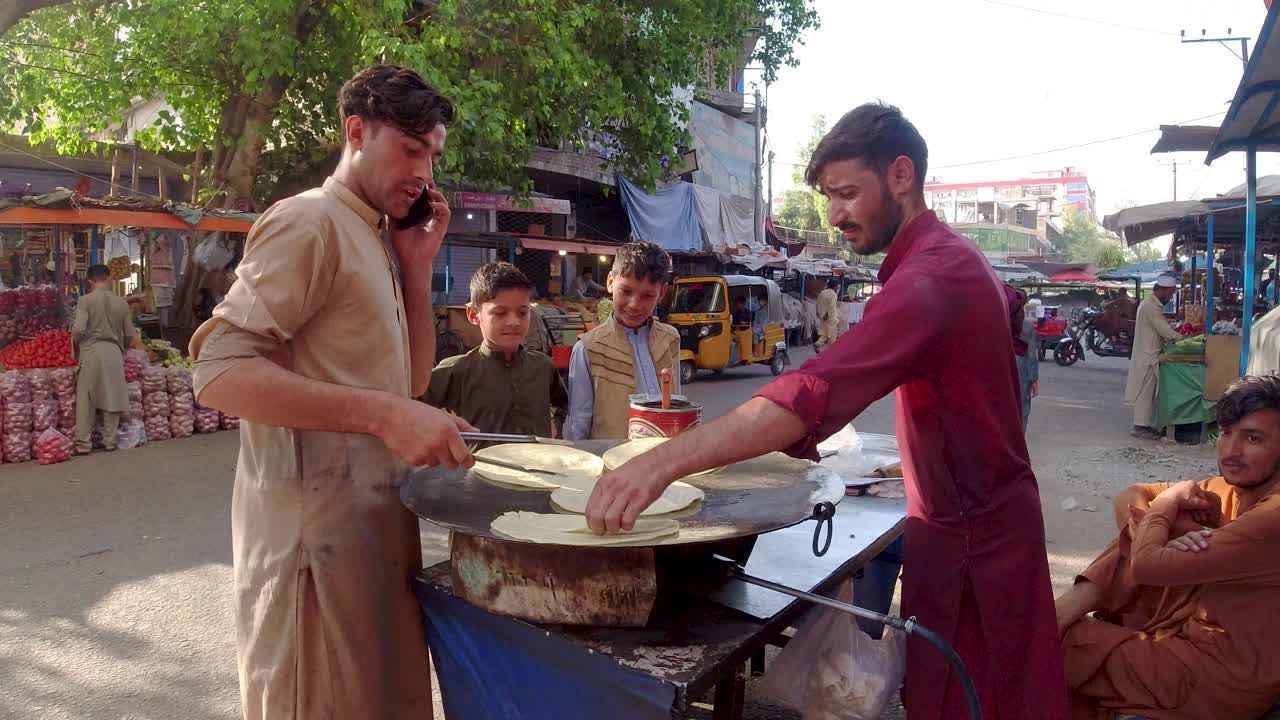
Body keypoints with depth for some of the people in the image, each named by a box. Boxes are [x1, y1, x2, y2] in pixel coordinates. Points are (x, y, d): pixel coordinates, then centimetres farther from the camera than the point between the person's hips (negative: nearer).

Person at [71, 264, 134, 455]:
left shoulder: (86, 300, -5)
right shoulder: (121, 302, 3)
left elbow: (78, 329, -13)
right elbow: (130, 335, 7)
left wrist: (76, 343, 9)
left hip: (91, 352, -2)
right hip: (114, 353, 2)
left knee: (86, 401, 6)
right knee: (112, 399, 10)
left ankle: (83, 444, 9)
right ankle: (109, 441, 15)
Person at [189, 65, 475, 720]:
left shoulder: (375, 240, 15)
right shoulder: (311, 222, -12)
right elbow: (219, 372, -21)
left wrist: (416, 266, 5)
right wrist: (382, 414, -28)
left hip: (375, 522, 9)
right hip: (317, 532, -9)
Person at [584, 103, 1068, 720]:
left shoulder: (931, 276, -27)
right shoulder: (955, 255, 7)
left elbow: (817, 390, -42)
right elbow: (1009, 308, 31)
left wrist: (665, 461, -48)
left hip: (969, 533, -10)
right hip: (988, 512, 10)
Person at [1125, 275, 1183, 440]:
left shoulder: (1153, 304, 15)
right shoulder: (1151, 306, -18)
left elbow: (1160, 330, 19)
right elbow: (1165, 330, -21)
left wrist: (1173, 338, 8)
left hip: (1150, 355, 10)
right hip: (1147, 356, -10)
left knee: (1148, 392, 12)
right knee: (1145, 392, -6)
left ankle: (1144, 424, 17)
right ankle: (1140, 427, -2)